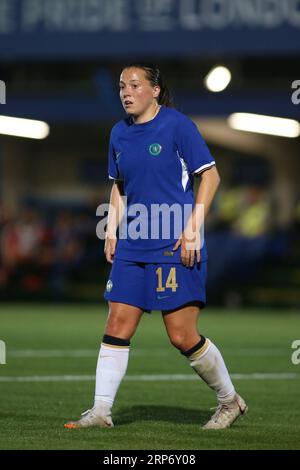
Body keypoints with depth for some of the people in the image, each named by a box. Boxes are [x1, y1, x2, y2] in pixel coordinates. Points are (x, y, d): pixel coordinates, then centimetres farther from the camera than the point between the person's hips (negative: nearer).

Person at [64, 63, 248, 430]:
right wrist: (112, 230, 13)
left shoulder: (177, 125, -7)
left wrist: (193, 227, -13)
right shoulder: (120, 133, 11)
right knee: (117, 326, -1)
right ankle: (100, 411, 2)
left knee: (182, 336, -5)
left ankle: (230, 400, 15)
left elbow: (210, 175, -7)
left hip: (175, 247, -6)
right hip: (132, 247, 6)